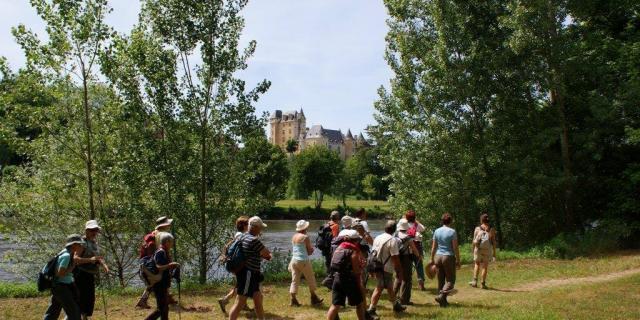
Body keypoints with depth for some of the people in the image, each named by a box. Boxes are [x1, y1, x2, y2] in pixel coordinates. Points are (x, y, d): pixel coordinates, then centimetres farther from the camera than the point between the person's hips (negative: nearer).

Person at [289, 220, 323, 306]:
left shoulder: (294, 236, 7)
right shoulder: (305, 237, -12)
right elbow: (310, 251, -7)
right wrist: (311, 249, 15)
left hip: (294, 260, 6)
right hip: (303, 260, -6)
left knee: (295, 280, 8)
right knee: (311, 279, 10)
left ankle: (293, 300, 6)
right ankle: (314, 298, 18)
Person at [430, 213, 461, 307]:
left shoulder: (437, 231, 3)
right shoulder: (452, 232, -10)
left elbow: (433, 247, 7)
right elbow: (455, 248, -10)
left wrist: (432, 259, 15)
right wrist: (458, 261, -3)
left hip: (438, 257, 5)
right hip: (449, 257, -5)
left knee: (441, 280, 14)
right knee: (450, 280, 5)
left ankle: (443, 301, 19)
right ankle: (441, 296, -14)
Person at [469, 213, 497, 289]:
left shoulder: (477, 229, -3)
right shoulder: (492, 229, -3)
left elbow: (474, 241, -3)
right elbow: (494, 242, -4)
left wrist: (473, 251, 8)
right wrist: (494, 253, 2)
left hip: (478, 249, 0)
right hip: (487, 250, 0)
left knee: (477, 264, 19)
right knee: (485, 267, 11)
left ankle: (475, 281, 10)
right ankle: (483, 284, 12)